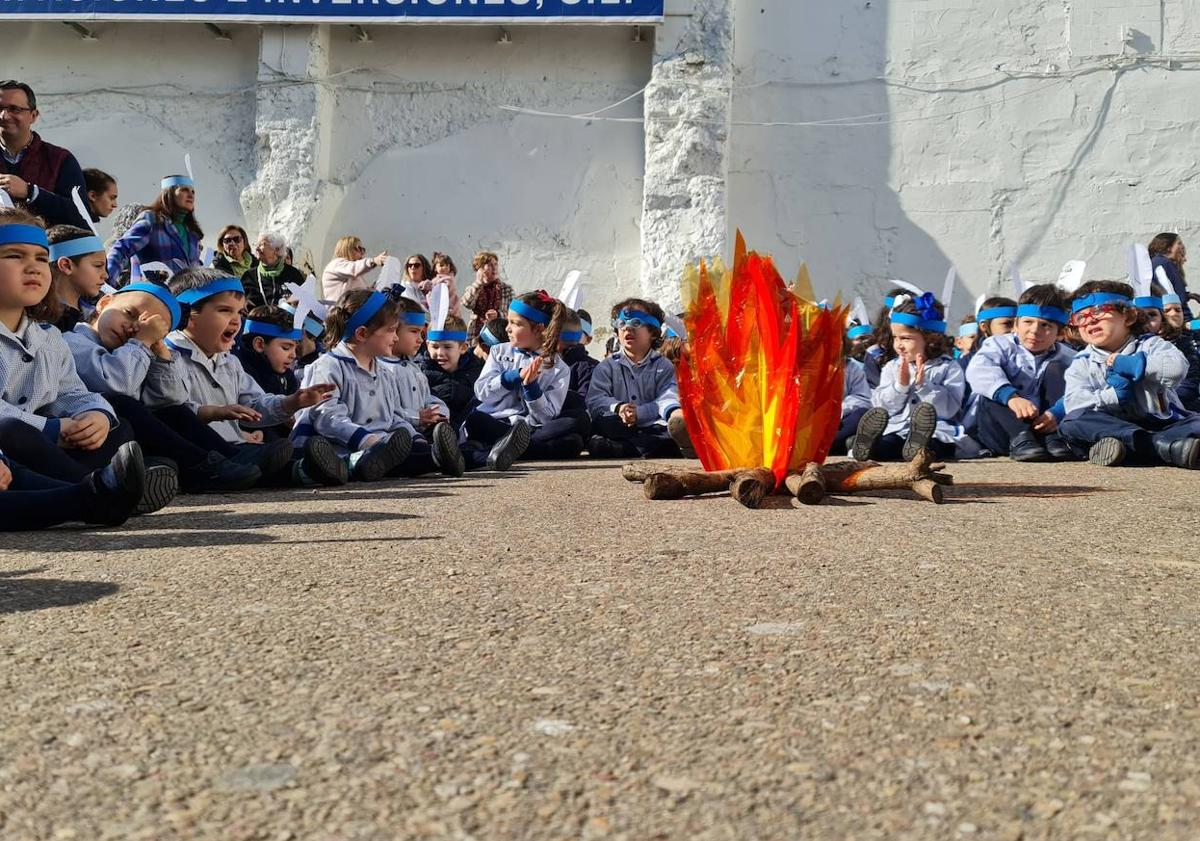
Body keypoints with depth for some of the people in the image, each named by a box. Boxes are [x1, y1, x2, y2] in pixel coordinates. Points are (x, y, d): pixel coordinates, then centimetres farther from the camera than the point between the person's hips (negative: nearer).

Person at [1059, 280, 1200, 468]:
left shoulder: (1148, 345, 10)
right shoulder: (1082, 362, 12)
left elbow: (1177, 368, -13)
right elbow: (1074, 403, -6)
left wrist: (1135, 364, -11)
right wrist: (1113, 395, -16)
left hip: (1164, 424, 0)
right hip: (1115, 427, 0)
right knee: (1072, 422, -29)